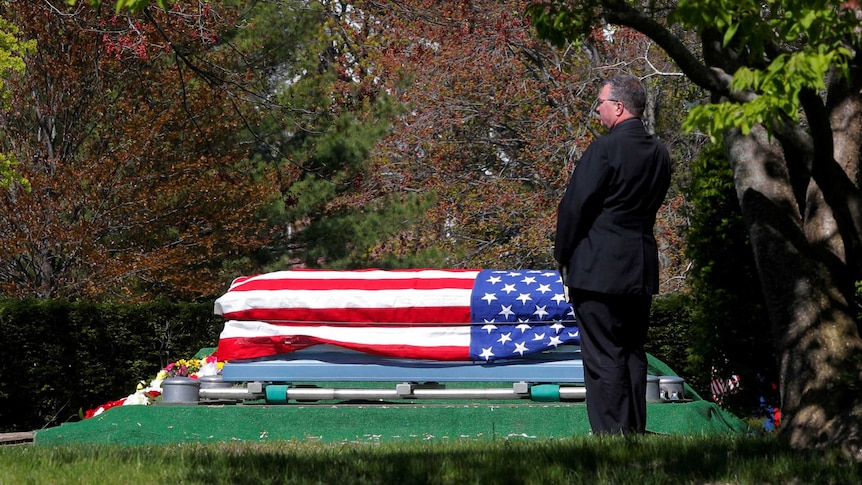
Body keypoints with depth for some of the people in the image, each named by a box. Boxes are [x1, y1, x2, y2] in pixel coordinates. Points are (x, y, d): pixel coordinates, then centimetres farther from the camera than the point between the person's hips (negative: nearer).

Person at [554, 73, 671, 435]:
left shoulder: (604, 148, -13)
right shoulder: (659, 153, 10)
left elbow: (576, 205, -11)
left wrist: (563, 256, 1)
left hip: (600, 269, -8)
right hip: (642, 269, 8)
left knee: (603, 356, -5)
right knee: (633, 352, 13)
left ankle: (610, 433, -6)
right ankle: (635, 430, 15)